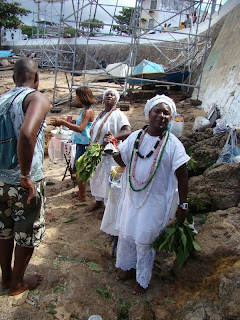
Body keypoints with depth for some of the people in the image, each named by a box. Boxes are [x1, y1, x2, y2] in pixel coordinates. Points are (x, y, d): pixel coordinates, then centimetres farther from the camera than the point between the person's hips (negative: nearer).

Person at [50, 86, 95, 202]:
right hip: (81, 143, 10)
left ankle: (82, 196, 12)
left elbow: (80, 128, -28)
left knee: (78, 170, -2)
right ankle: (81, 191, 33)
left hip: (84, 144, -10)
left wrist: (63, 122, -28)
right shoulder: (85, 110, 13)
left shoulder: (88, 111, -19)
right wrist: (63, 122, 16)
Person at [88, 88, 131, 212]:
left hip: (109, 155, -8)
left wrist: (113, 137, -43)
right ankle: (98, 201, 37)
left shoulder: (118, 115, -12)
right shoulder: (100, 115, 13)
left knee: (107, 180, -1)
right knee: (96, 178, 18)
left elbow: (127, 131, -27)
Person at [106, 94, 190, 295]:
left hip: (154, 202, -4)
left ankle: (143, 280, 35)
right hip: (132, 198, 4)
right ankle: (129, 267, 46)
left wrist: (183, 205, -8)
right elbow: (122, 161, 8)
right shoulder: (136, 137, 0)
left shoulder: (173, 144, -12)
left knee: (144, 241, 9)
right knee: (126, 235, 18)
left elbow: (182, 176, -8)